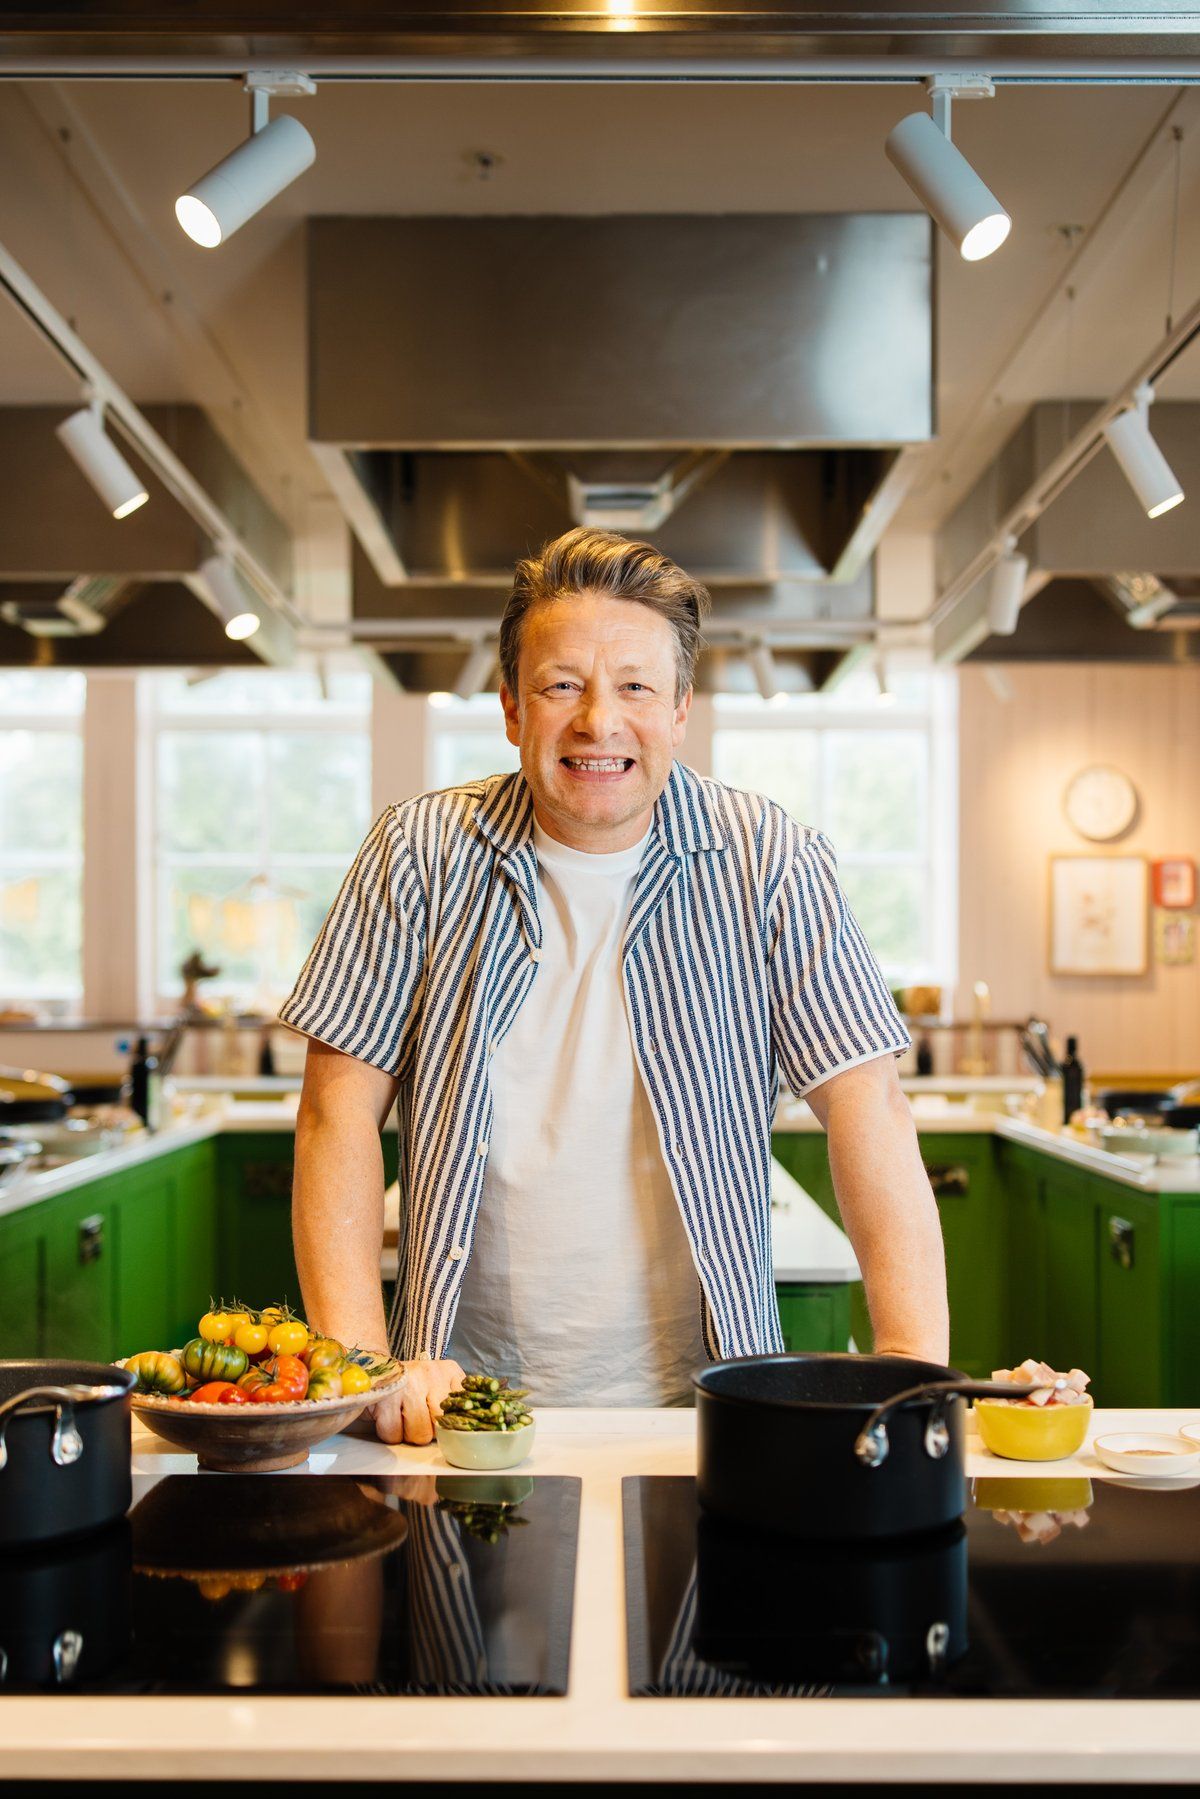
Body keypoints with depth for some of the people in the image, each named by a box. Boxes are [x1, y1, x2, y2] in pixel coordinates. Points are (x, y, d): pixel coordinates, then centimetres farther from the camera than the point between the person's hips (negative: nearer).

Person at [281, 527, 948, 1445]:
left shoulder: (770, 862, -1)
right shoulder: (421, 852, 1)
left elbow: (866, 1109, -4)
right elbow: (342, 1106, 0)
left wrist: (917, 1373, -15)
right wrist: (358, 1362, -11)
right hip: (468, 1395, 1)